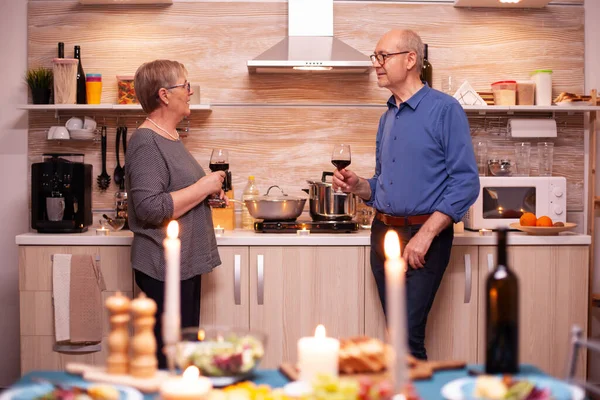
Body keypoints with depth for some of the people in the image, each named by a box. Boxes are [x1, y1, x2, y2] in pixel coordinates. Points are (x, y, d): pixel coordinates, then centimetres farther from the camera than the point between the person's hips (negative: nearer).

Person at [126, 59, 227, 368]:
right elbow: (151, 209, -25)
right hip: (164, 266, -10)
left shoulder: (169, 137, 16)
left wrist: (209, 193, 13)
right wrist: (202, 188, -17)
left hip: (186, 263, 10)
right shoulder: (146, 143, -16)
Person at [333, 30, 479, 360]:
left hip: (425, 235, -7)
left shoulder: (444, 110, -7)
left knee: (407, 336, -13)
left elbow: (466, 183, -13)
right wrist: (356, 185, 2)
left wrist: (425, 234, -20)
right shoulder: (387, 118, 16)